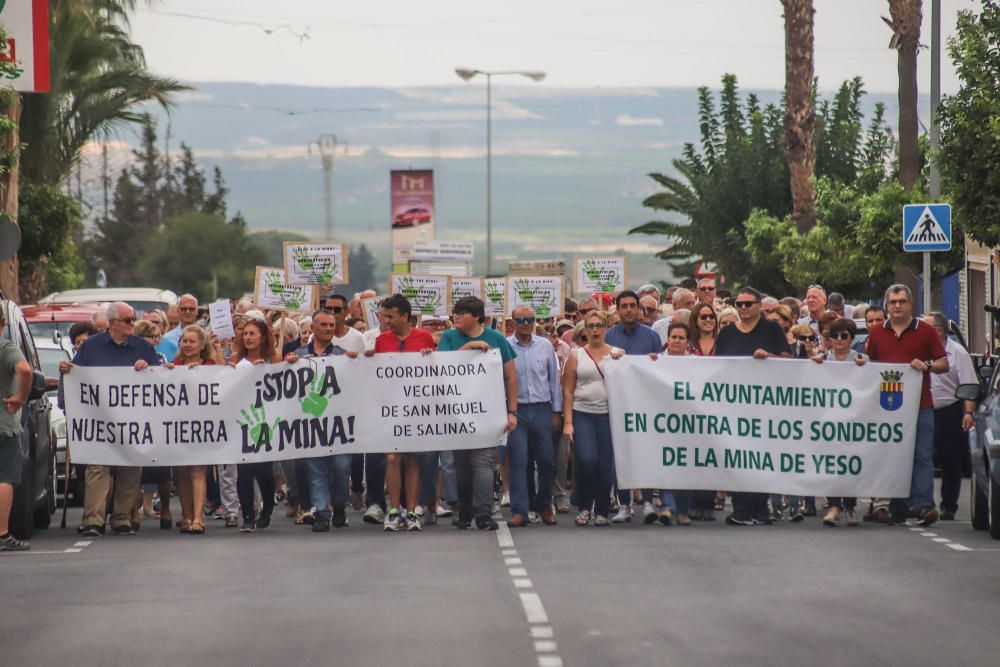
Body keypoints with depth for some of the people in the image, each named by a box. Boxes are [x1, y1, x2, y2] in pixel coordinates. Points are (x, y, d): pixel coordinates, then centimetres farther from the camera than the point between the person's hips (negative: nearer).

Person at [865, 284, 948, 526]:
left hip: (919, 404, -3)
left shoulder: (925, 332, 5)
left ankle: (923, 504, -13)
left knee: (922, 456, -9)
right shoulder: (877, 334, 13)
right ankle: (898, 508, 7)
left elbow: (944, 364, 6)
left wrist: (927, 365, -12)